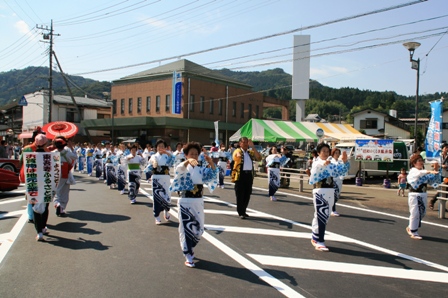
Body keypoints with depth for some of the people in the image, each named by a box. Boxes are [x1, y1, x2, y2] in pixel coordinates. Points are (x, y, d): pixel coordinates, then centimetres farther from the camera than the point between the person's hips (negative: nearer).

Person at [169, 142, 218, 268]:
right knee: (186, 228, -3)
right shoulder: (183, 168, -3)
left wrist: (211, 162, -25)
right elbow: (180, 169, -27)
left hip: (198, 201, 4)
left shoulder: (201, 169, 8)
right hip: (185, 201, -4)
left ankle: (188, 249, 36)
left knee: (199, 229, 11)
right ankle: (188, 257, 8)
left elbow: (213, 174, -7)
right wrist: (188, 162, -48)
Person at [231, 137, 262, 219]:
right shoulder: (237, 151, -2)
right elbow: (235, 158, -22)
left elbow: (259, 158, -2)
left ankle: (243, 211, 25)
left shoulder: (251, 152, 14)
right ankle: (240, 213, 6)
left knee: (247, 194, 12)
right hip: (240, 174, -5)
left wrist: (253, 147, -4)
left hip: (249, 175, 5)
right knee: (240, 195, -1)